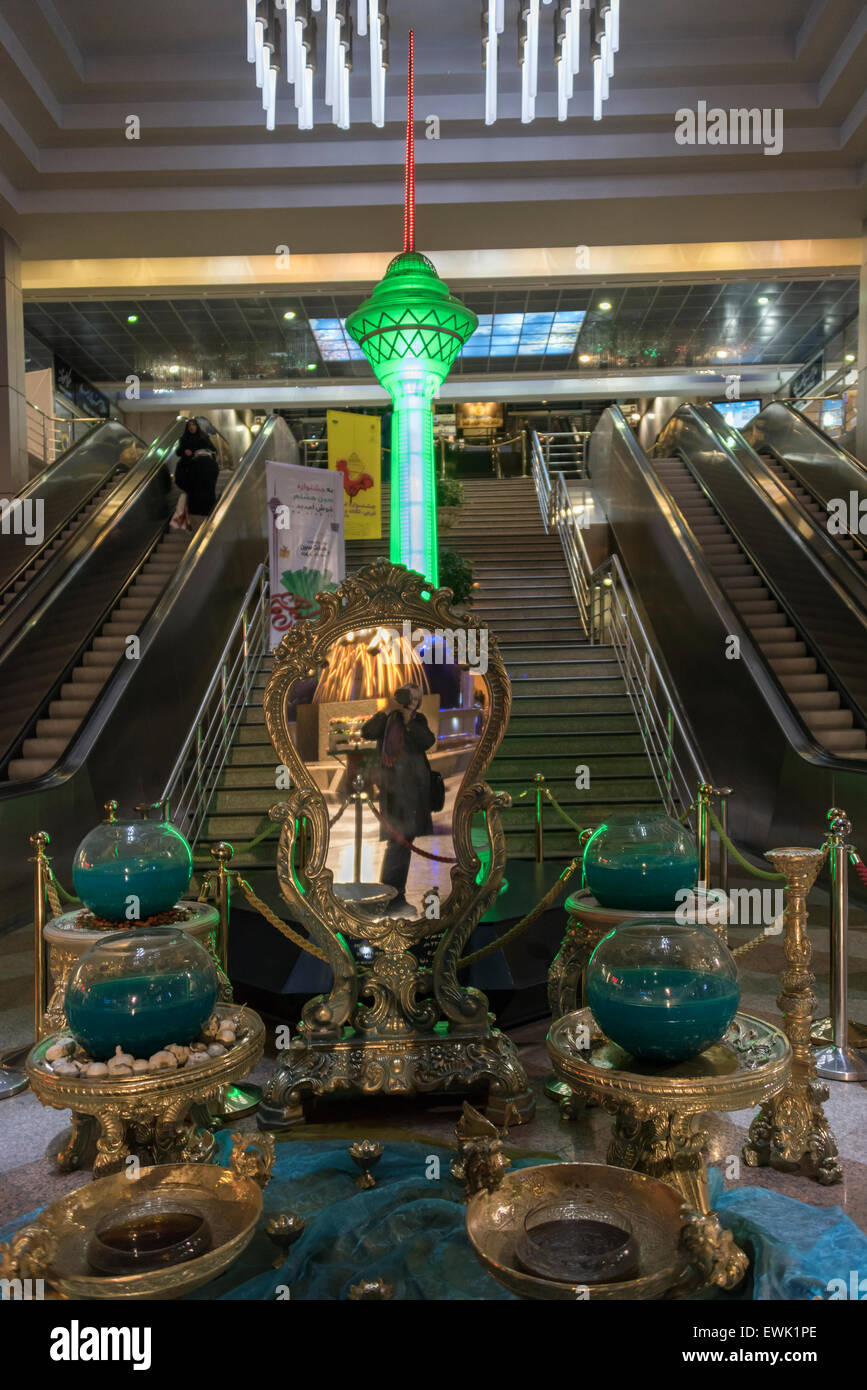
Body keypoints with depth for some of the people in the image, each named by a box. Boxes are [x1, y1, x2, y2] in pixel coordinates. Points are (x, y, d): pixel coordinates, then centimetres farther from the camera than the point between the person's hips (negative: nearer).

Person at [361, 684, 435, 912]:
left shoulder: (419, 720, 14)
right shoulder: (386, 719, 5)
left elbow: (428, 741, -4)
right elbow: (367, 733, -12)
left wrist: (408, 720, -10)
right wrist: (387, 710, -16)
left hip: (415, 786, 4)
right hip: (394, 788, -4)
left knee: (405, 839, 8)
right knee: (398, 838, -11)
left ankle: (396, 893, 16)